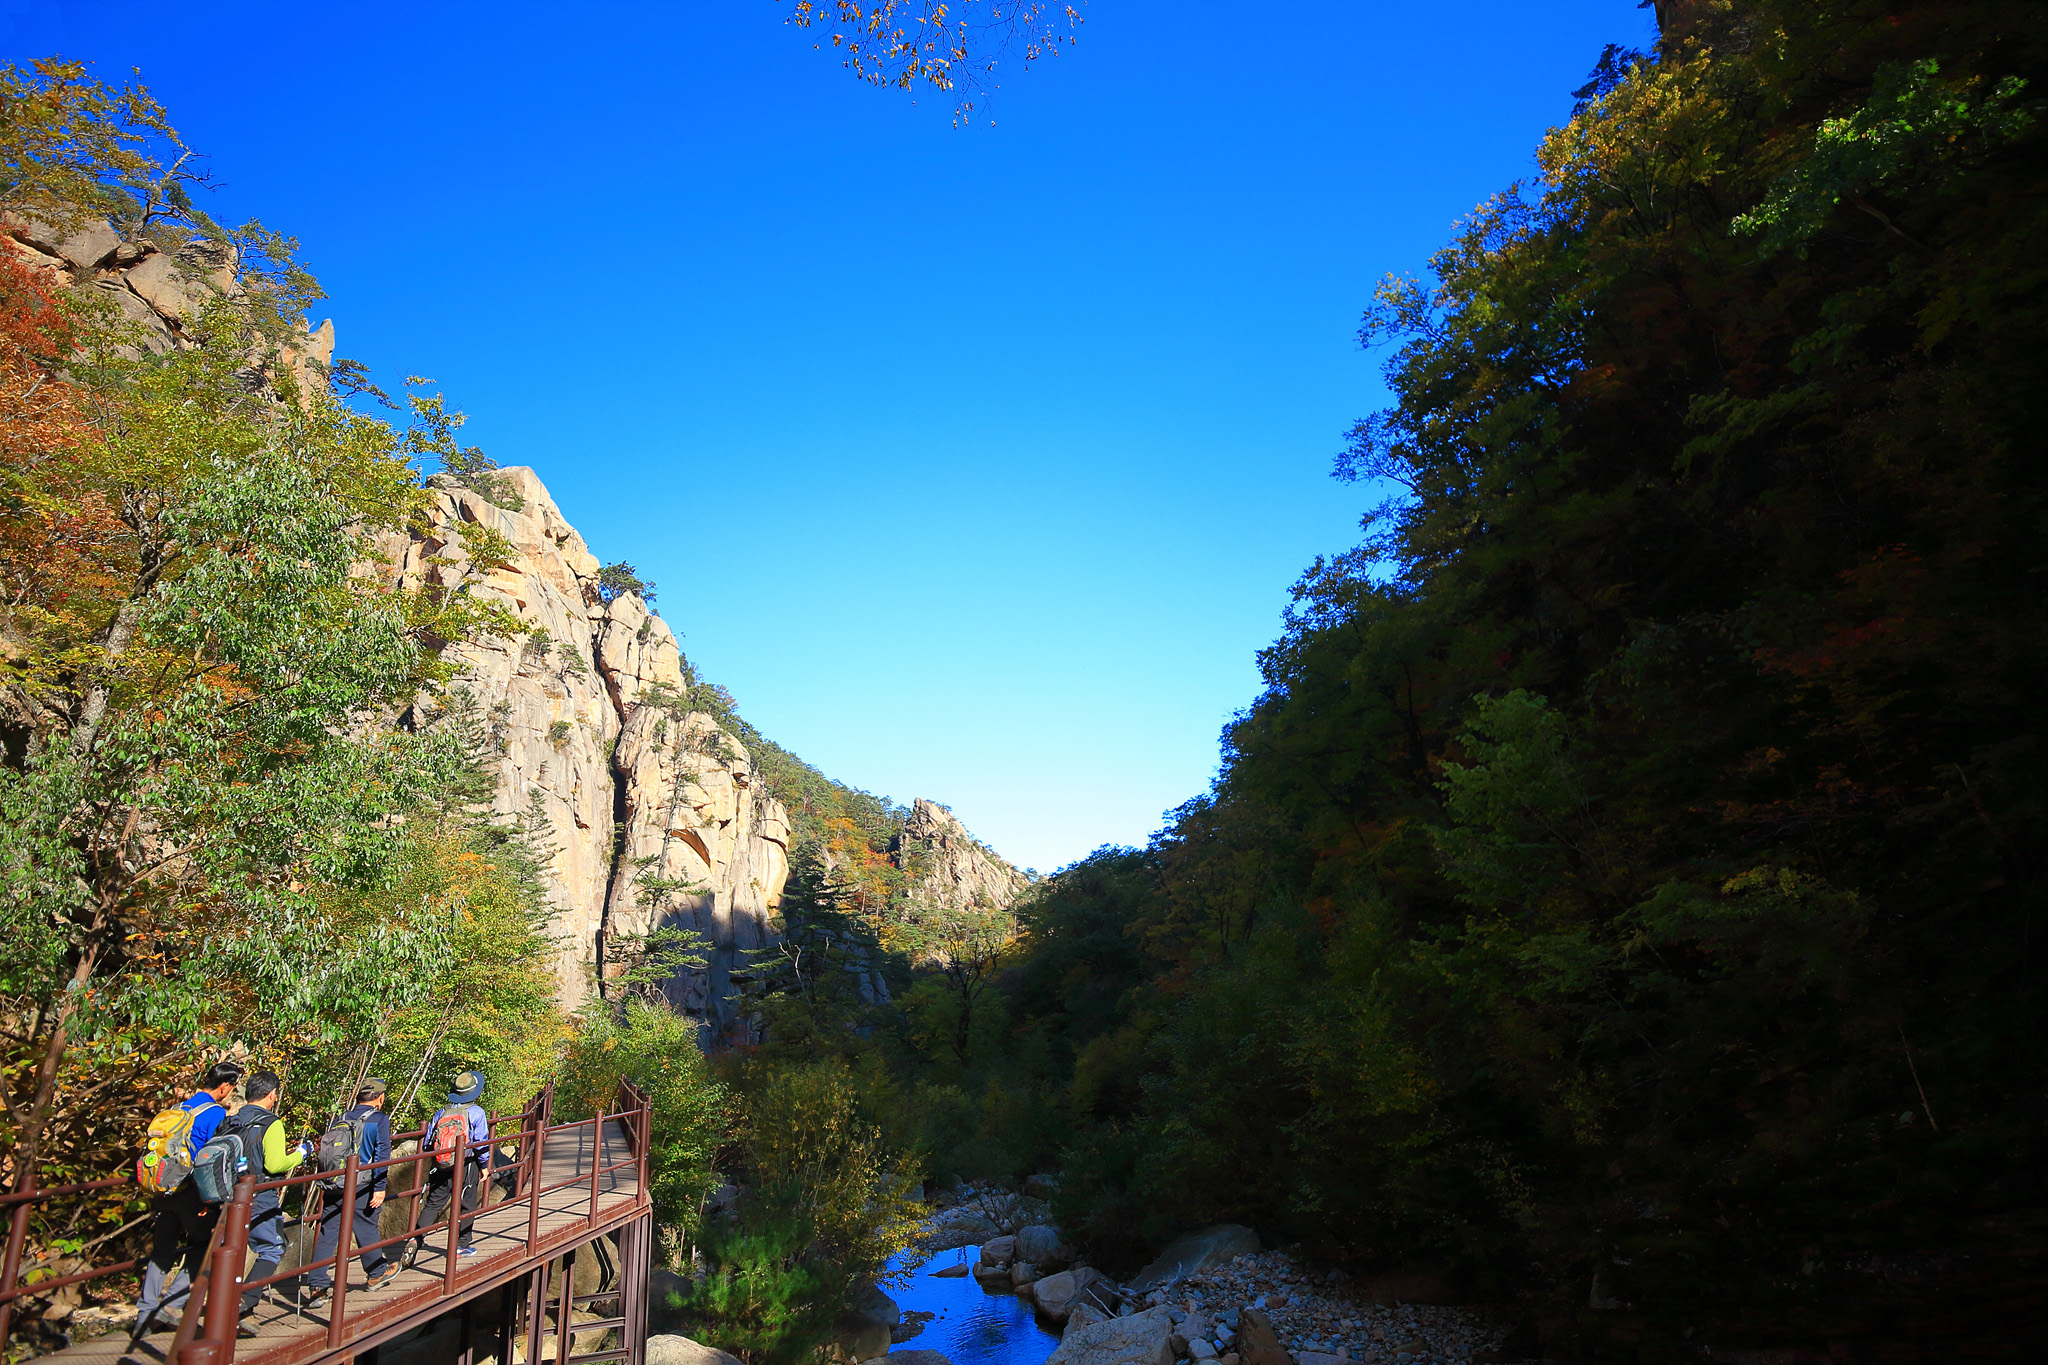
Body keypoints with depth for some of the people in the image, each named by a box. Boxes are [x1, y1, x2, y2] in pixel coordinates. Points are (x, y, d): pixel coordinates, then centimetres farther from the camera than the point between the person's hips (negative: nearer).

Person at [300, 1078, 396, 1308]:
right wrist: (380, 1187, -8)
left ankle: (317, 1288, 3)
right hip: (360, 1187, -4)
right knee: (367, 1230, 11)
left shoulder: (342, 1119, 12)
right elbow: (382, 1154, -11)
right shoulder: (379, 1119, -4)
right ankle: (377, 1274, 28)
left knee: (327, 1235, 6)